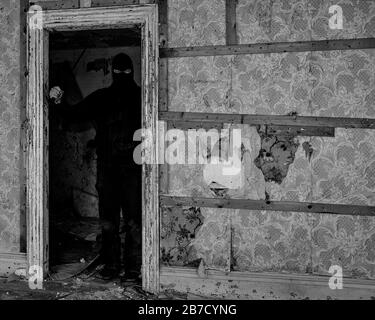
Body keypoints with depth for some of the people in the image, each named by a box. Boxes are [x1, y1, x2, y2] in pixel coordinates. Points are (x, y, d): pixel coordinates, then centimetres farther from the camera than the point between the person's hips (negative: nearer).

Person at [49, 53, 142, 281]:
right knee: (108, 221, 7)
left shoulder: (142, 97, 3)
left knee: (134, 221, 0)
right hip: (107, 167, 3)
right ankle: (111, 265, 17)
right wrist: (60, 102, -5)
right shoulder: (100, 98, 11)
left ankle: (134, 267, 10)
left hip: (133, 168, -2)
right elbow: (72, 116, 11)